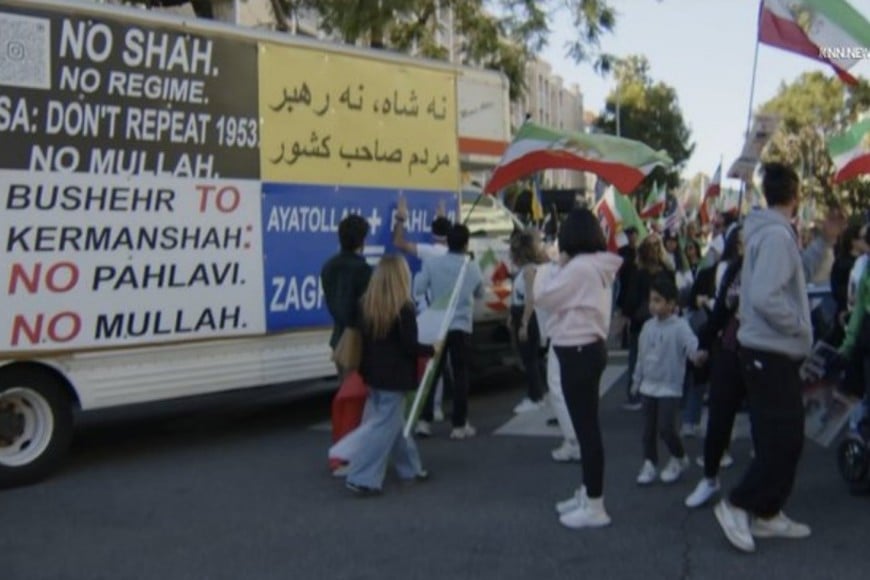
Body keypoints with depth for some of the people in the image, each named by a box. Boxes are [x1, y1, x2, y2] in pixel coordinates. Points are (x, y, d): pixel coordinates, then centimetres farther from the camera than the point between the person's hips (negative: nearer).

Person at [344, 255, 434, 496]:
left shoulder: (368, 304, 3)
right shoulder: (404, 308, -17)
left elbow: (364, 339, 9)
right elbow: (409, 346, -17)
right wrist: (431, 350, -1)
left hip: (375, 374, 8)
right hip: (394, 376, -8)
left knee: (394, 422, 19)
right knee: (384, 426, -2)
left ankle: (410, 468, 32)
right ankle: (362, 478, -4)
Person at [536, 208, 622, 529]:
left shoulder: (579, 267, -18)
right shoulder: (599, 266, 13)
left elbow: (543, 296, -12)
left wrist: (555, 267, -1)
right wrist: (562, 268, 8)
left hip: (577, 351, -11)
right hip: (589, 346, 11)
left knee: (587, 427, -6)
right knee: (586, 425, 17)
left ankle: (594, 506, 0)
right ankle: (587, 494, 28)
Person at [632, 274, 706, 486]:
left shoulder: (680, 326, -13)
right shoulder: (648, 326, 6)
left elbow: (692, 343, -32)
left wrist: (698, 354, -55)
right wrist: (636, 381, 20)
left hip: (670, 388, -6)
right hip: (648, 387, 6)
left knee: (665, 428, -7)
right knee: (648, 429, 9)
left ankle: (679, 459, 18)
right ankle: (649, 463, 20)